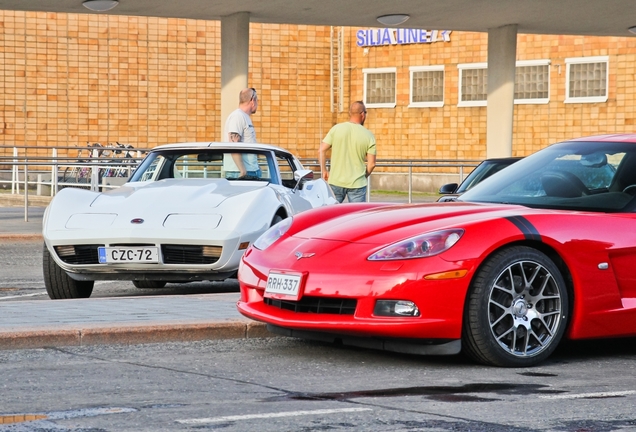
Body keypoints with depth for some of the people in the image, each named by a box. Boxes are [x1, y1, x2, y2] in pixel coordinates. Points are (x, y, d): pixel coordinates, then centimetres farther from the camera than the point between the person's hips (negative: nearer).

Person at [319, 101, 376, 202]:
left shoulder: (336, 129, -2)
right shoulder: (368, 135, -5)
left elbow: (322, 151, -4)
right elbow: (371, 163, -7)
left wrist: (324, 171, 7)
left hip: (336, 182, 2)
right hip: (357, 183, -2)